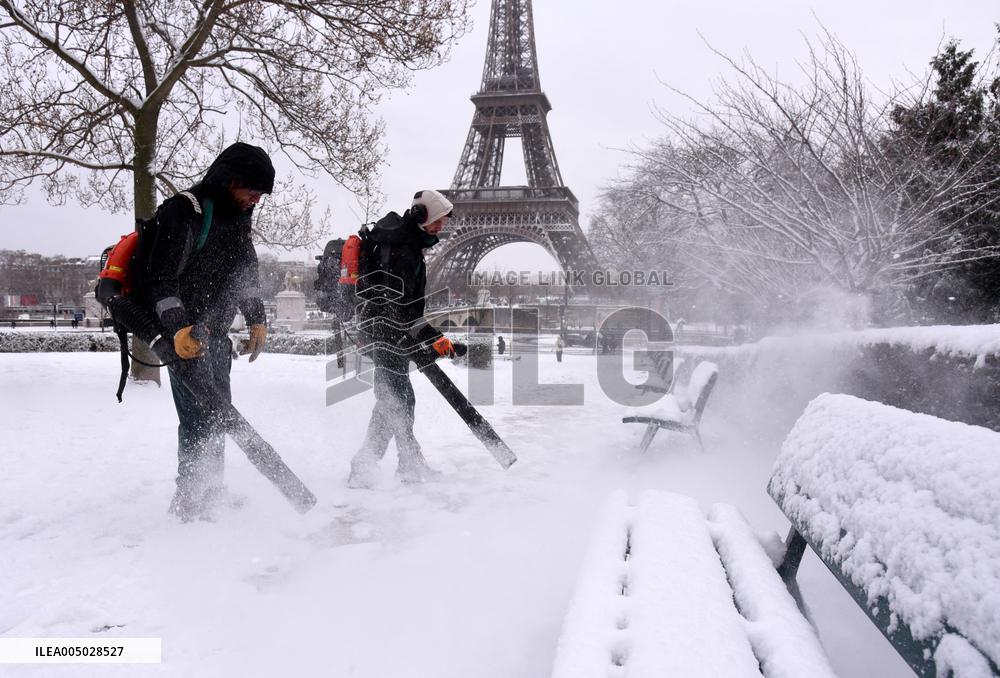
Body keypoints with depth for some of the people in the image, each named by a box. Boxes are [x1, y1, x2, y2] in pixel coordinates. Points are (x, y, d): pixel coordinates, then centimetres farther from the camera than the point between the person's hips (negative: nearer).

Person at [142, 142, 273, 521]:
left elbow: (246, 272, 21)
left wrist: (256, 319, 18)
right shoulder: (184, 211, -16)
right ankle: (190, 505, -2)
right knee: (200, 417, -12)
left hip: (216, 333, 9)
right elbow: (161, 278, -20)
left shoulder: (238, 216, 11)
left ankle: (211, 493, 29)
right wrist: (178, 327, -31)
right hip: (184, 335, -9)